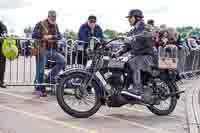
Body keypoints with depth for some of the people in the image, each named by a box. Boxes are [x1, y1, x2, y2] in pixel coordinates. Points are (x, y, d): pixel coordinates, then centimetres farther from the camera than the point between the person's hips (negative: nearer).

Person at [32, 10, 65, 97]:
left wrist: (51, 36, -15)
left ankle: (51, 77, -1)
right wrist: (44, 36, -20)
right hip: (42, 50, -4)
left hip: (52, 50, 5)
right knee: (40, 70, -1)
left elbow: (59, 36, 2)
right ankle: (40, 89, 11)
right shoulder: (41, 24, -3)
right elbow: (34, 35, -13)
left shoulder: (55, 25, 12)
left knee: (62, 61, -17)